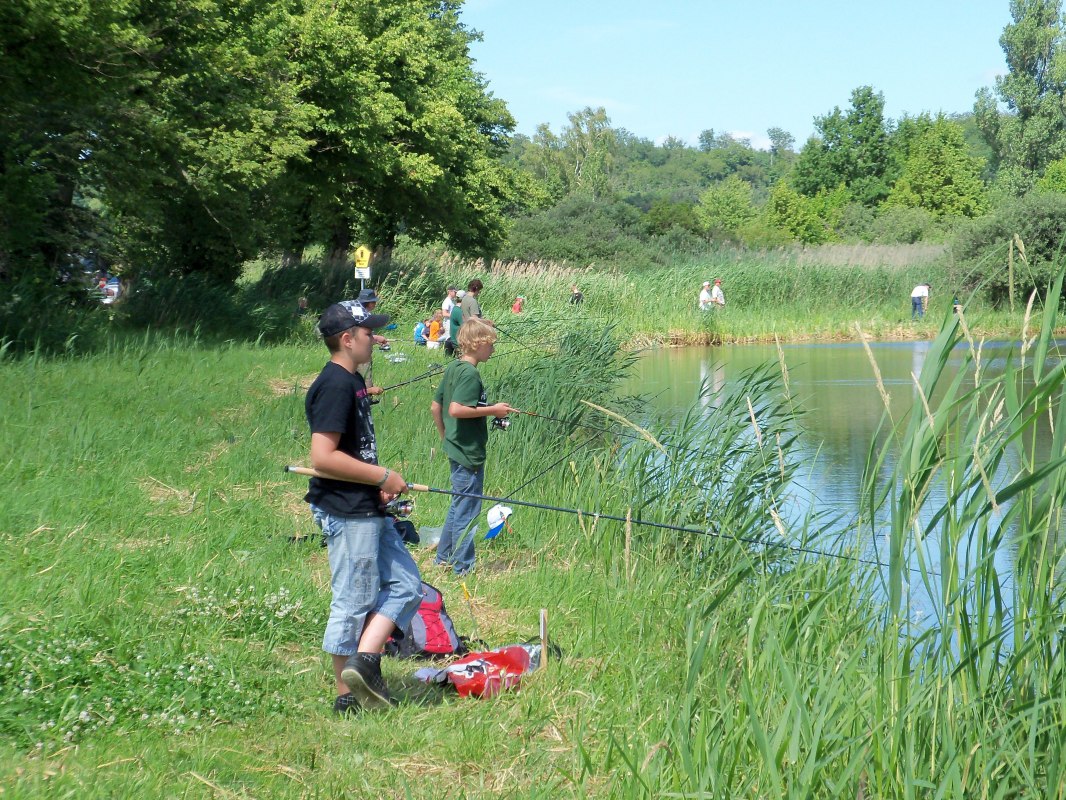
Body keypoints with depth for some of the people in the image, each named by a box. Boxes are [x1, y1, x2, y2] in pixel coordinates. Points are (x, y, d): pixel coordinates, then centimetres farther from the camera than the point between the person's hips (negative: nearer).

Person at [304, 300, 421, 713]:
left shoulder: (352, 381, 13)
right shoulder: (335, 386, -19)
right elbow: (323, 457, -26)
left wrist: (377, 483, 10)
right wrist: (382, 476, -19)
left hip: (367, 509, 10)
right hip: (346, 512, -10)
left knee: (405, 584, 11)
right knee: (354, 602, -2)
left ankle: (365, 661, 5)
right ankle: (348, 695, 7)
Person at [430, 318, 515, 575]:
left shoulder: (452, 369, 9)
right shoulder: (470, 373, -18)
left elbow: (435, 407, 14)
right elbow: (456, 409, -28)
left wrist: (445, 436, 24)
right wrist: (493, 409, -20)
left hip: (455, 448, 10)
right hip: (469, 452, -10)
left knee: (458, 504, 21)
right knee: (467, 510, -1)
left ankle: (444, 557, 29)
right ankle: (463, 568, 6)